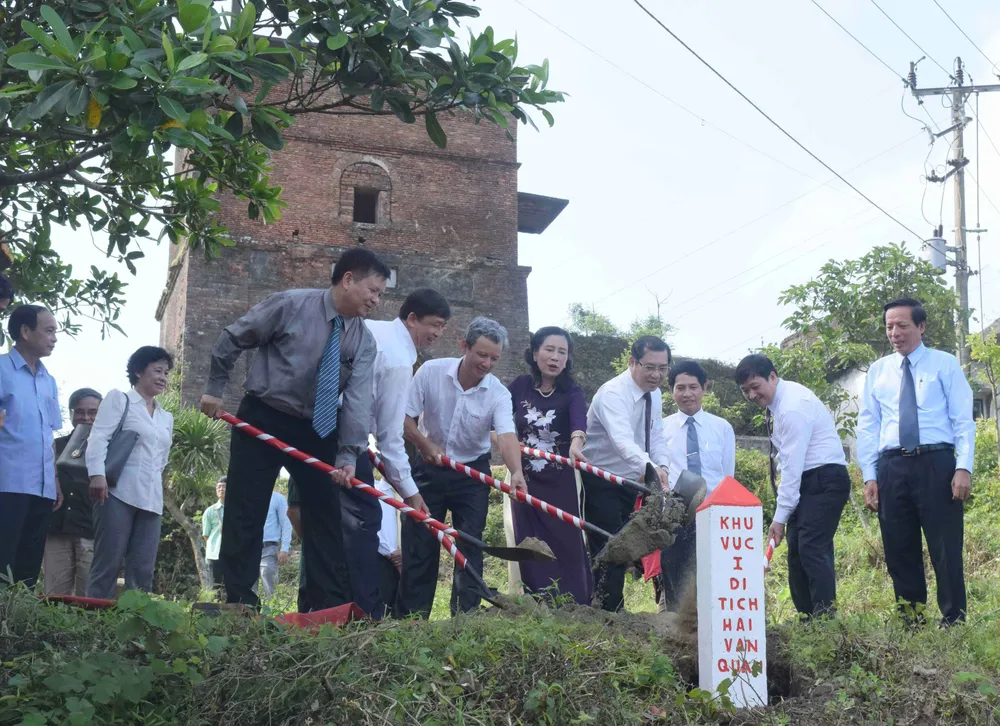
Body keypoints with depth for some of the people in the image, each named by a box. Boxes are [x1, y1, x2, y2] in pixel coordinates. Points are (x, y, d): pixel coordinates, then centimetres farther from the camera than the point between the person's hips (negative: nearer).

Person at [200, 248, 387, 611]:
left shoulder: (364, 342, -3)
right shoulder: (290, 305, -14)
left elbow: (358, 399, -13)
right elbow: (232, 340, -4)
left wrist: (349, 455, -24)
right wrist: (215, 390, -2)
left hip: (317, 429, 4)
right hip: (262, 420, -4)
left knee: (325, 511, 3)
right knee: (246, 513, -2)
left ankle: (326, 602, 10)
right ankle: (238, 601, 6)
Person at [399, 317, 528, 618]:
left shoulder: (498, 393, -15)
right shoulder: (431, 371, -14)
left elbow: (506, 435, -31)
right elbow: (403, 417, -8)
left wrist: (516, 472, -47)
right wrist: (427, 446, -18)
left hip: (472, 472, 0)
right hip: (429, 469, 0)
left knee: (470, 546, -2)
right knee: (419, 545, 0)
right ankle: (411, 618, 7)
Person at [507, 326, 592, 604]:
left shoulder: (571, 392, -10)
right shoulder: (520, 386, 0)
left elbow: (579, 419, -32)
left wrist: (576, 443, -54)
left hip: (560, 484, -3)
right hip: (525, 481, 3)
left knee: (567, 549, -5)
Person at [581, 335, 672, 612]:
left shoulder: (654, 394, 3)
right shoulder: (613, 394, -25)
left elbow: (657, 437, 7)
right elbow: (623, 440, -42)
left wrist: (663, 468, -14)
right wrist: (650, 468, -58)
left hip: (631, 483, 8)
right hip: (602, 485, -8)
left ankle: (613, 613, 21)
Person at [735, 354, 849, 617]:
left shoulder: (794, 406, -20)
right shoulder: (777, 401, 9)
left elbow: (792, 464, -22)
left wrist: (780, 516, -19)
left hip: (826, 479, -10)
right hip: (806, 481, 10)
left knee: (812, 548, -19)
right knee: (796, 550, 6)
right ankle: (806, 620, 9)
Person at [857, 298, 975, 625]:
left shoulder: (945, 364, 5)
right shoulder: (877, 371, 14)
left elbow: (963, 420, 0)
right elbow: (867, 427, 12)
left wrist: (964, 467, -12)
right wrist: (869, 476, 4)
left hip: (936, 463, -3)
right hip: (892, 467, 3)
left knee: (946, 549, -3)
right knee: (899, 551, 7)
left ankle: (954, 622, 5)